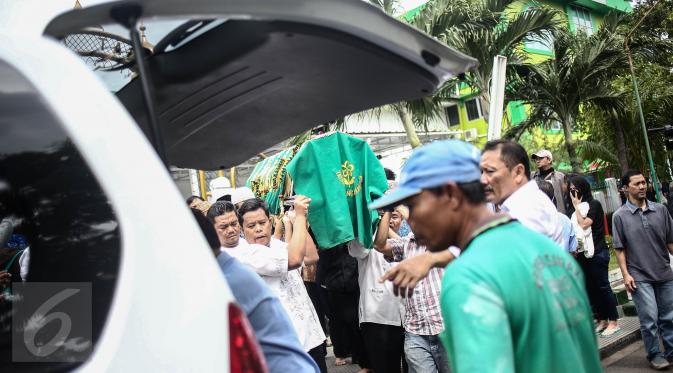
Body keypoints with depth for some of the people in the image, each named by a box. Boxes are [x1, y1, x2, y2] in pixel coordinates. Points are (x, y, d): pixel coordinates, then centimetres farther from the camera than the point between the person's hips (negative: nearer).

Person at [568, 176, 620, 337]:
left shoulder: (594, 204, -6)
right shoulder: (578, 208, 12)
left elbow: (584, 224, -16)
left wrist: (576, 206, -9)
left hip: (597, 253, -7)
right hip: (583, 254, 7)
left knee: (603, 287, -2)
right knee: (591, 289, 9)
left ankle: (613, 322, 5)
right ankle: (602, 320, 19)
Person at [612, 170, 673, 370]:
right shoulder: (620, 216, -3)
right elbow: (619, 248, -2)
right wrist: (626, 274, -7)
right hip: (640, 277, -3)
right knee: (649, 319, -1)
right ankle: (654, 355, 15)